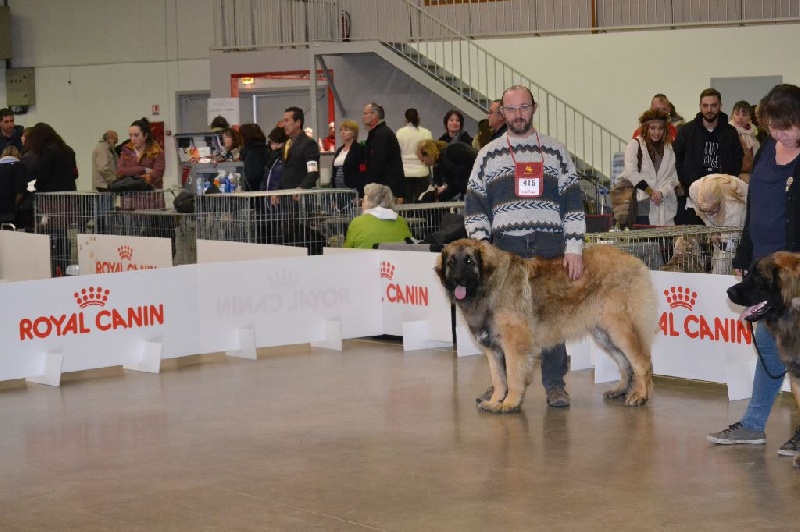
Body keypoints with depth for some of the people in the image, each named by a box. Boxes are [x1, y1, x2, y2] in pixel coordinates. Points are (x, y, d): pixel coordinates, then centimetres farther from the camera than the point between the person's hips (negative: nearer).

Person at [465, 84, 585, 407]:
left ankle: (554, 384, 10)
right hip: (505, 248, 1)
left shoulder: (555, 151, 7)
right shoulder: (488, 155, 9)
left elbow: (574, 203, 2)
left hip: (550, 247, -1)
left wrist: (574, 248, -7)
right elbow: (474, 207, 8)